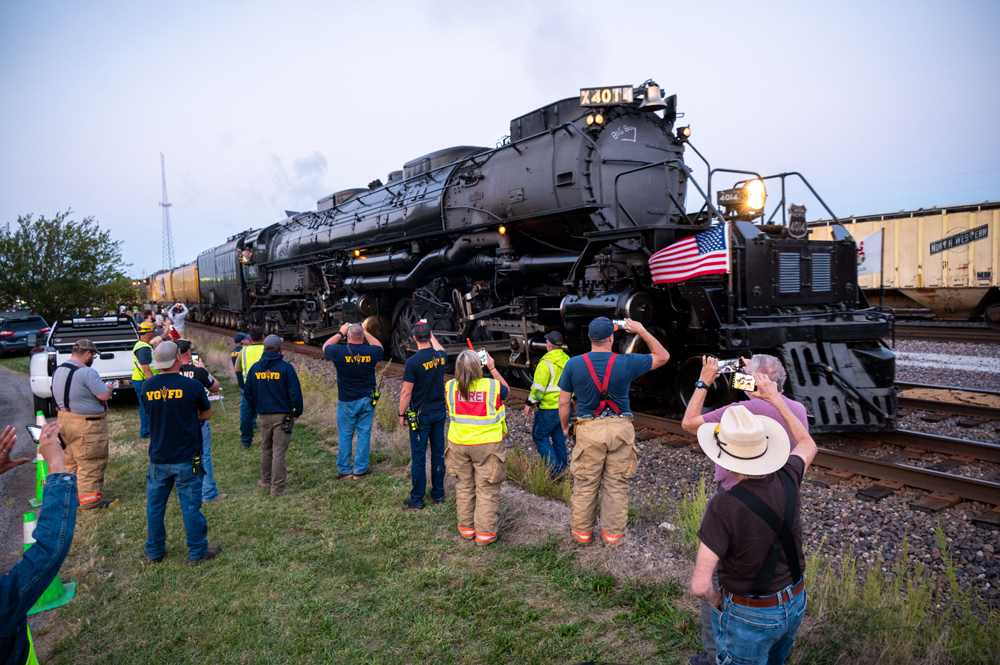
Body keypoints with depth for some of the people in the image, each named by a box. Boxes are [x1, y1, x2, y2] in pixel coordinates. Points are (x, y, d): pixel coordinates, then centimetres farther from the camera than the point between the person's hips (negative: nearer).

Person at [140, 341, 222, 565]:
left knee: (155, 505, 15)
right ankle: (197, 552, 15)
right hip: (186, 458, -4)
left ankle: (154, 551, 28)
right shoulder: (192, 385, -14)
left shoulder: (147, 387, -2)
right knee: (191, 505, 5)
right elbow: (207, 414, 0)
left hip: (158, 458, 4)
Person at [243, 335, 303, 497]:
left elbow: (248, 393, 10)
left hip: (264, 415, 4)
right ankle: (277, 488, 4)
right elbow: (295, 393, -13)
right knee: (279, 451, 0)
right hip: (283, 415, -4)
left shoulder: (255, 368, 2)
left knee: (266, 448, 20)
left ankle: (265, 480, 33)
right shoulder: (285, 367, -13)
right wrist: (297, 412, -1)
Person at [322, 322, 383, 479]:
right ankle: (360, 469, 17)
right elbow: (379, 347, 18)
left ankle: (343, 470, 19)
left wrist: (340, 333, 15)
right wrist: (366, 333, 18)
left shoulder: (340, 352, -15)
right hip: (367, 400, 1)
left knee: (344, 436, 10)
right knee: (364, 434, 10)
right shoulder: (371, 352, -9)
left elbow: (325, 346, 9)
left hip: (346, 402, -1)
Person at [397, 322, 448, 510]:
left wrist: (402, 414, -3)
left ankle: (417, 499, 12)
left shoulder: (413, 361, -18)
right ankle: (438, 494, 24)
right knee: (438, 453, 14)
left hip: (421, 415, -5)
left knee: (418, 457, 3)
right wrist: (432, 336, 35)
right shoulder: (441, 356, -3)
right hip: (440, 412, 5)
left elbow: (406, 392, -15)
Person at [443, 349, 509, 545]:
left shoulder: (450, 387, -8)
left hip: (458, 445, 3)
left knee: (464, 487, 18)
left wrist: (463, 372, 14)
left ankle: (466, 528, 30)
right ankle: (485, 532, 15)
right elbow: (506, 390, 9)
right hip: (487, 445, -3)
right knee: (487, 490, 8)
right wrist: (492, 368, 11)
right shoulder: (493, 386, -15)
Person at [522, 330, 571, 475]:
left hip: (549, 408, -7)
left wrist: (529, 403, -5)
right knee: (559, 437, 17)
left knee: (540, 436, 5)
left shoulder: (546, 363, -18)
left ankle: (554, 469, -2)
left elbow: (538, 388, -17)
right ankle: (562, 468, 22)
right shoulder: (568, 361, 7)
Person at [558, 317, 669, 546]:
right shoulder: (626, 363, -4)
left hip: (589, 430, 0)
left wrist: (565, 426, 18)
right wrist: (642, 331, 13)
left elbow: (563, 402, 2)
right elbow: (663, 356, 11)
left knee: (585, 485, 13)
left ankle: (582, 531, 26)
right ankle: (613, 533, 25)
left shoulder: (574, 364, -3)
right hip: (620, 429, 0)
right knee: (616, 485, 12)